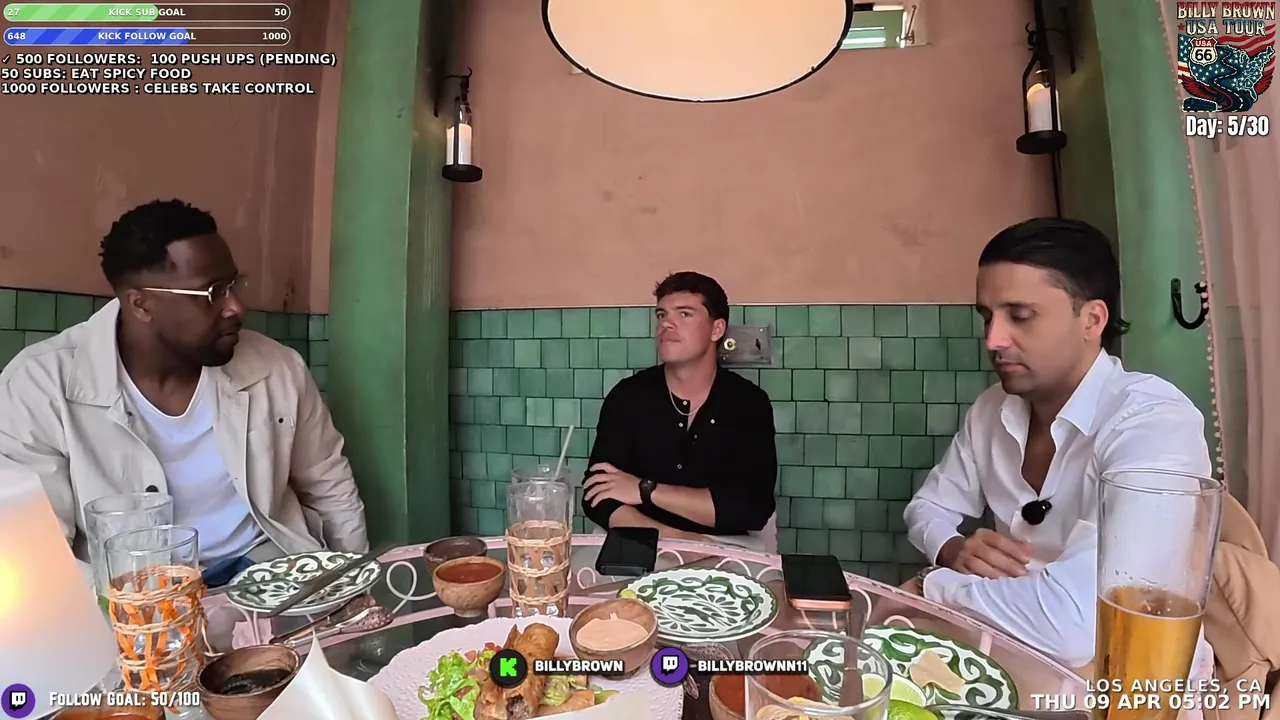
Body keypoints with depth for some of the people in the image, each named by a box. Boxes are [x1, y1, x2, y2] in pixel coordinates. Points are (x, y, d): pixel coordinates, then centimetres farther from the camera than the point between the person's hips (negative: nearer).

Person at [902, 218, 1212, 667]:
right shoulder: (993, 408, -2)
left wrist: (936, 583, -18)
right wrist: (954, 551, -13)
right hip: (1021, 654, 5)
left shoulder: (1155, 421, -22)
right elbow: (928, 508, 10)